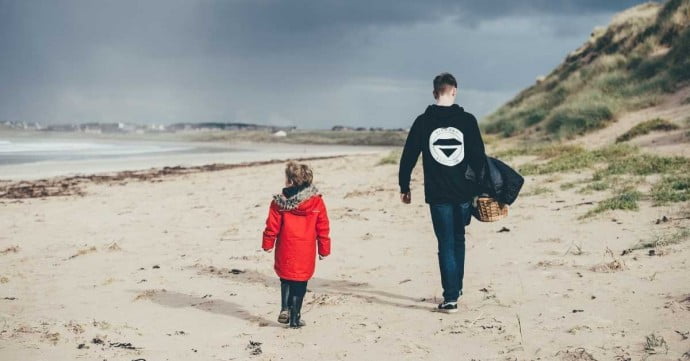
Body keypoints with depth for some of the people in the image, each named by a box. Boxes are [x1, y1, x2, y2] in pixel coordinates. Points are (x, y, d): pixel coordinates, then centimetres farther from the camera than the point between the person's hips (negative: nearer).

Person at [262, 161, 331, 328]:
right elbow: (323, 228, 0)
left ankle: (285, 309, 6)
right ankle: (295, 317, 12)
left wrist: (268, 244, 11)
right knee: (300, 283, 11)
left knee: (286, 279, 21)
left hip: (285, 251, 0)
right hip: (306, 253, 0)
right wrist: (324, 250, 10)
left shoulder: (279, 202, -9)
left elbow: (272, 226, -4)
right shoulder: (317, 201, -5)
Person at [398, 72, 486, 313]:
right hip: (464, 192, 1)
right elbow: (479, 157, -1)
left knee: (446, 245, 2)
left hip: (437, 194, -1)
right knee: (458, 241, 20)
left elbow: (408, 157, 1)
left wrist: (404, 187, 11)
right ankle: (456, 288, 28)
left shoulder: (423, 122, -2)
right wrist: (481, 188, 8)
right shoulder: (467, 120, -2)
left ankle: (450, 298, -3)